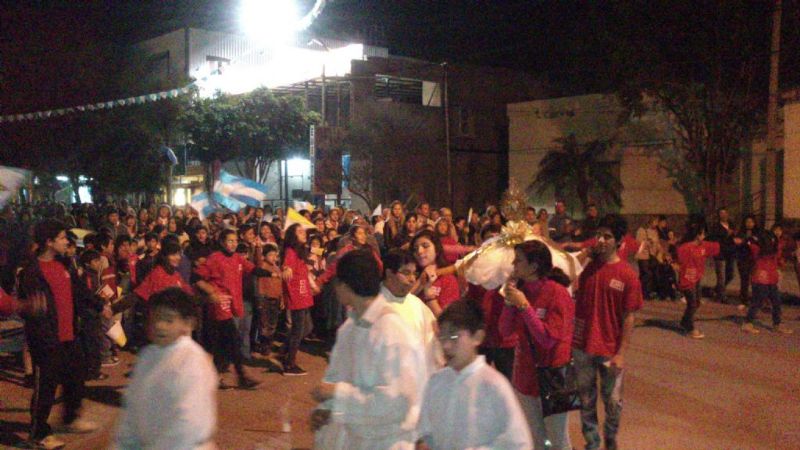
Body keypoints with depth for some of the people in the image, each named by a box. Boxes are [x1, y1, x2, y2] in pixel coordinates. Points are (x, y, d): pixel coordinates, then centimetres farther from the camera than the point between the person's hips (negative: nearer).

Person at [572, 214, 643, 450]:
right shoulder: (587, 266, -1)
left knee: (612, 401, 11)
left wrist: (621, 353, -9)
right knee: (586, 400, 13)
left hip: (610, 350, -2)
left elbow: (629, 317, -7)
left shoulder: (627, 276, -9)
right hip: (582, 346, 2)